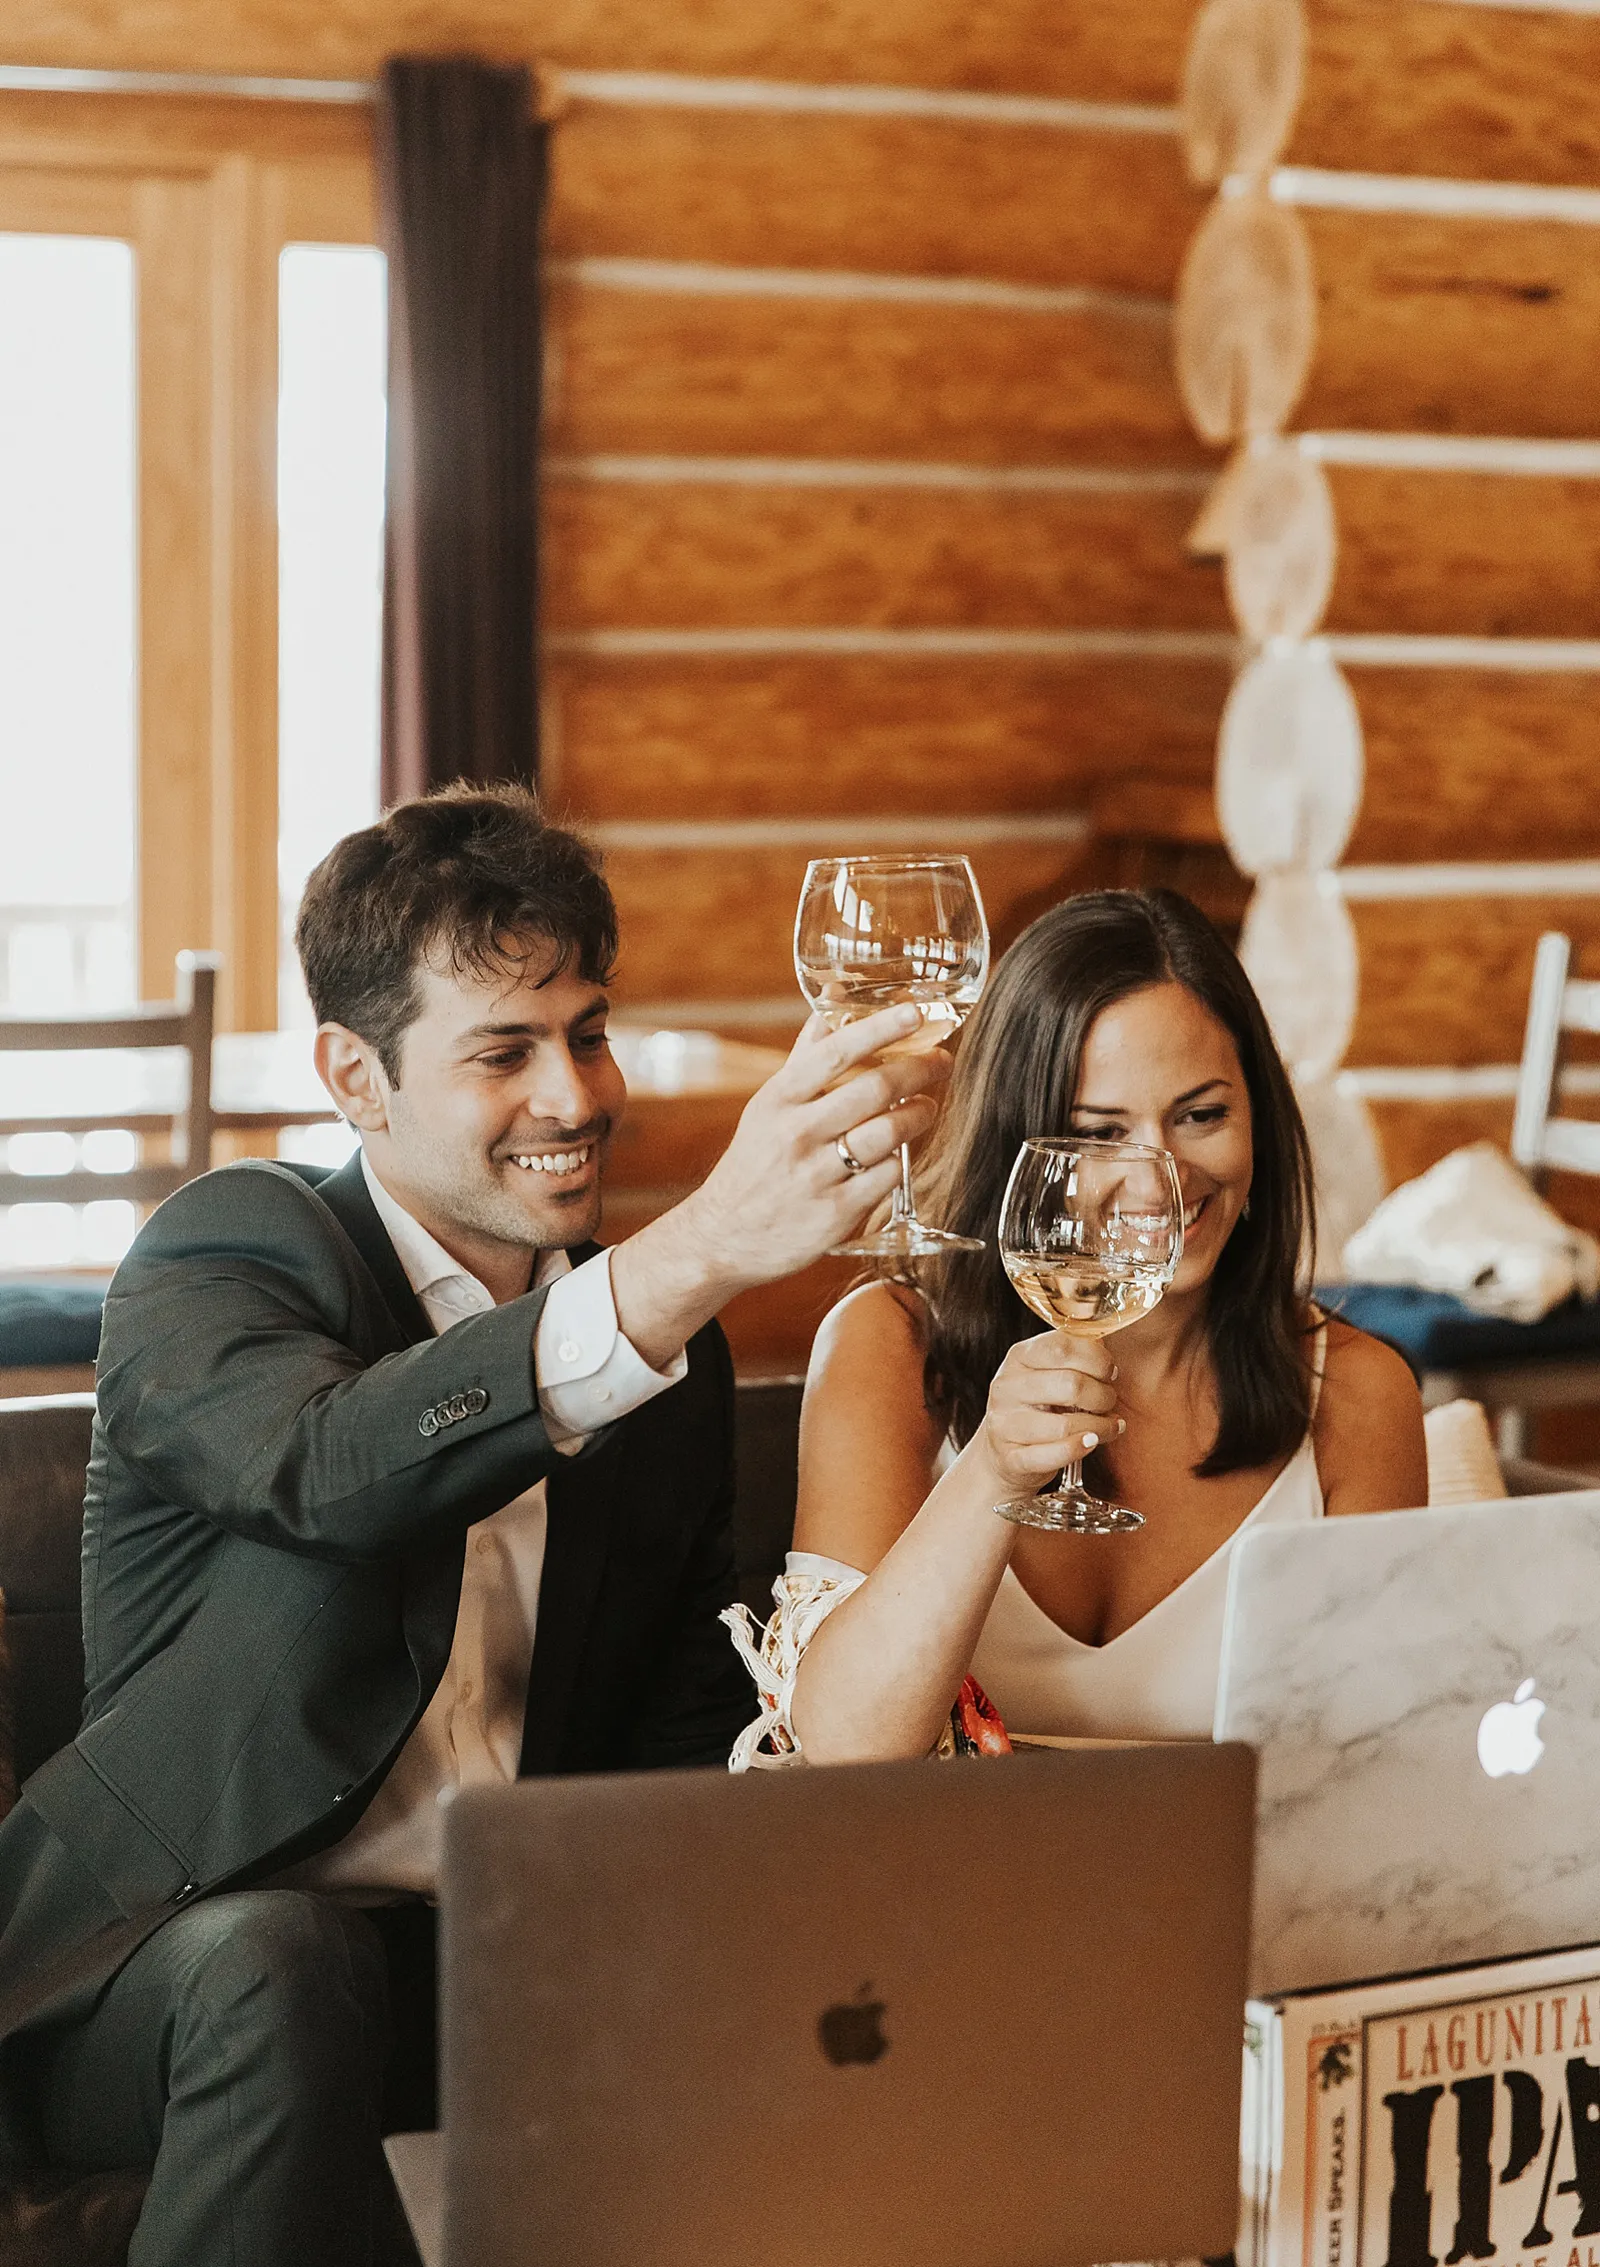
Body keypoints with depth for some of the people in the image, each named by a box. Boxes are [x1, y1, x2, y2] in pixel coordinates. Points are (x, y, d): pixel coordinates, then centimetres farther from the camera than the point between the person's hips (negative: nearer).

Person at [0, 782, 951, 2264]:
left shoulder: (667, 1357, 12)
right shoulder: (228, 1254, -6)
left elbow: (678, 1740, 14)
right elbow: (323, 1464, -30)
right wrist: (700, 1252, -43)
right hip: (184, 1951, -4)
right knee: (287, 1965, -37)